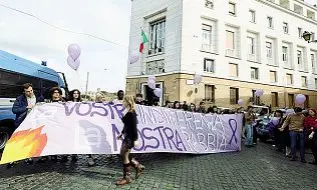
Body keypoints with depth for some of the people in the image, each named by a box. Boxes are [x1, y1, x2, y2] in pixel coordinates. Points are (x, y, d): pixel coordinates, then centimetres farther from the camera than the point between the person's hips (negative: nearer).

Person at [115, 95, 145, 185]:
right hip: (126, 136, 10)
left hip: (130, 137, -10)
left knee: (125, 156, 1)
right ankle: (138, 166, 29)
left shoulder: (132, 113, -18)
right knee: (123, 154, 18)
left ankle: (127, 178, 18)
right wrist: (121, 133, 23)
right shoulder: (128, 112, 10)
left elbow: (134, 127, -20)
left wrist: (135, 139, -20)